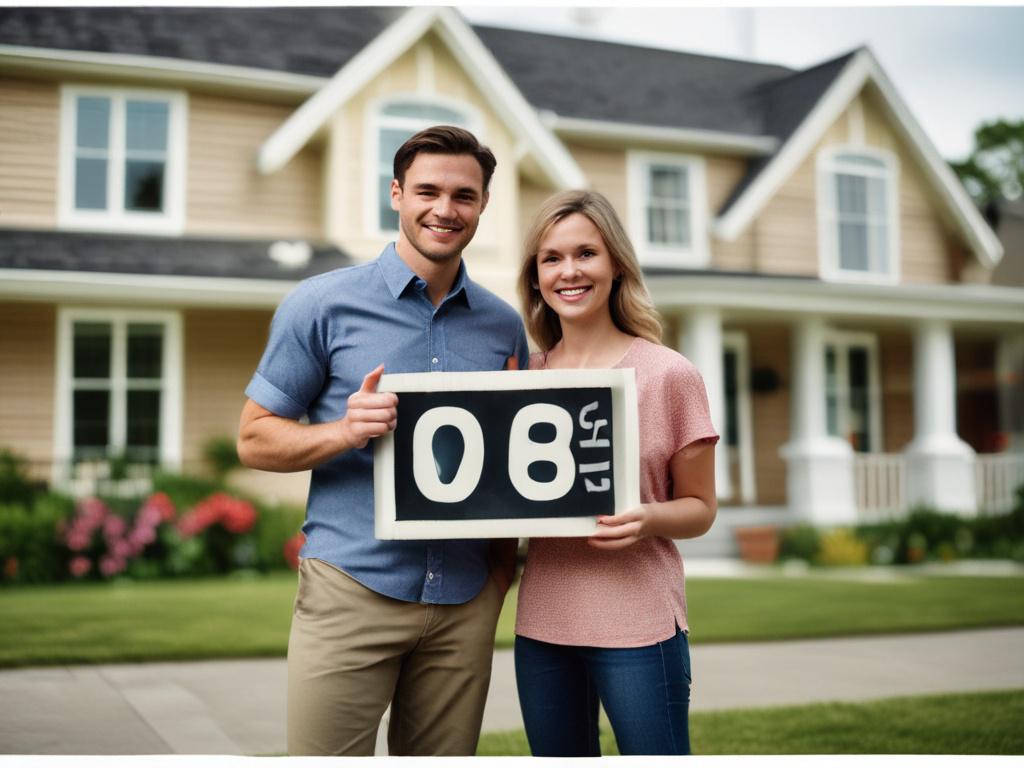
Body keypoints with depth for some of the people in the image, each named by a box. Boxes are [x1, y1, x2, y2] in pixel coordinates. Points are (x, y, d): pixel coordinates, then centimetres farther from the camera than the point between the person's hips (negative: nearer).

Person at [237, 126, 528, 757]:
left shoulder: (504, 326, 10)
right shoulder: (324, 304, -1)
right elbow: (255, 439, 1)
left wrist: (505, 560, 3)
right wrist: (345, 432, -18)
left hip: (465, 603, 4)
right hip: (352, 592, -3)